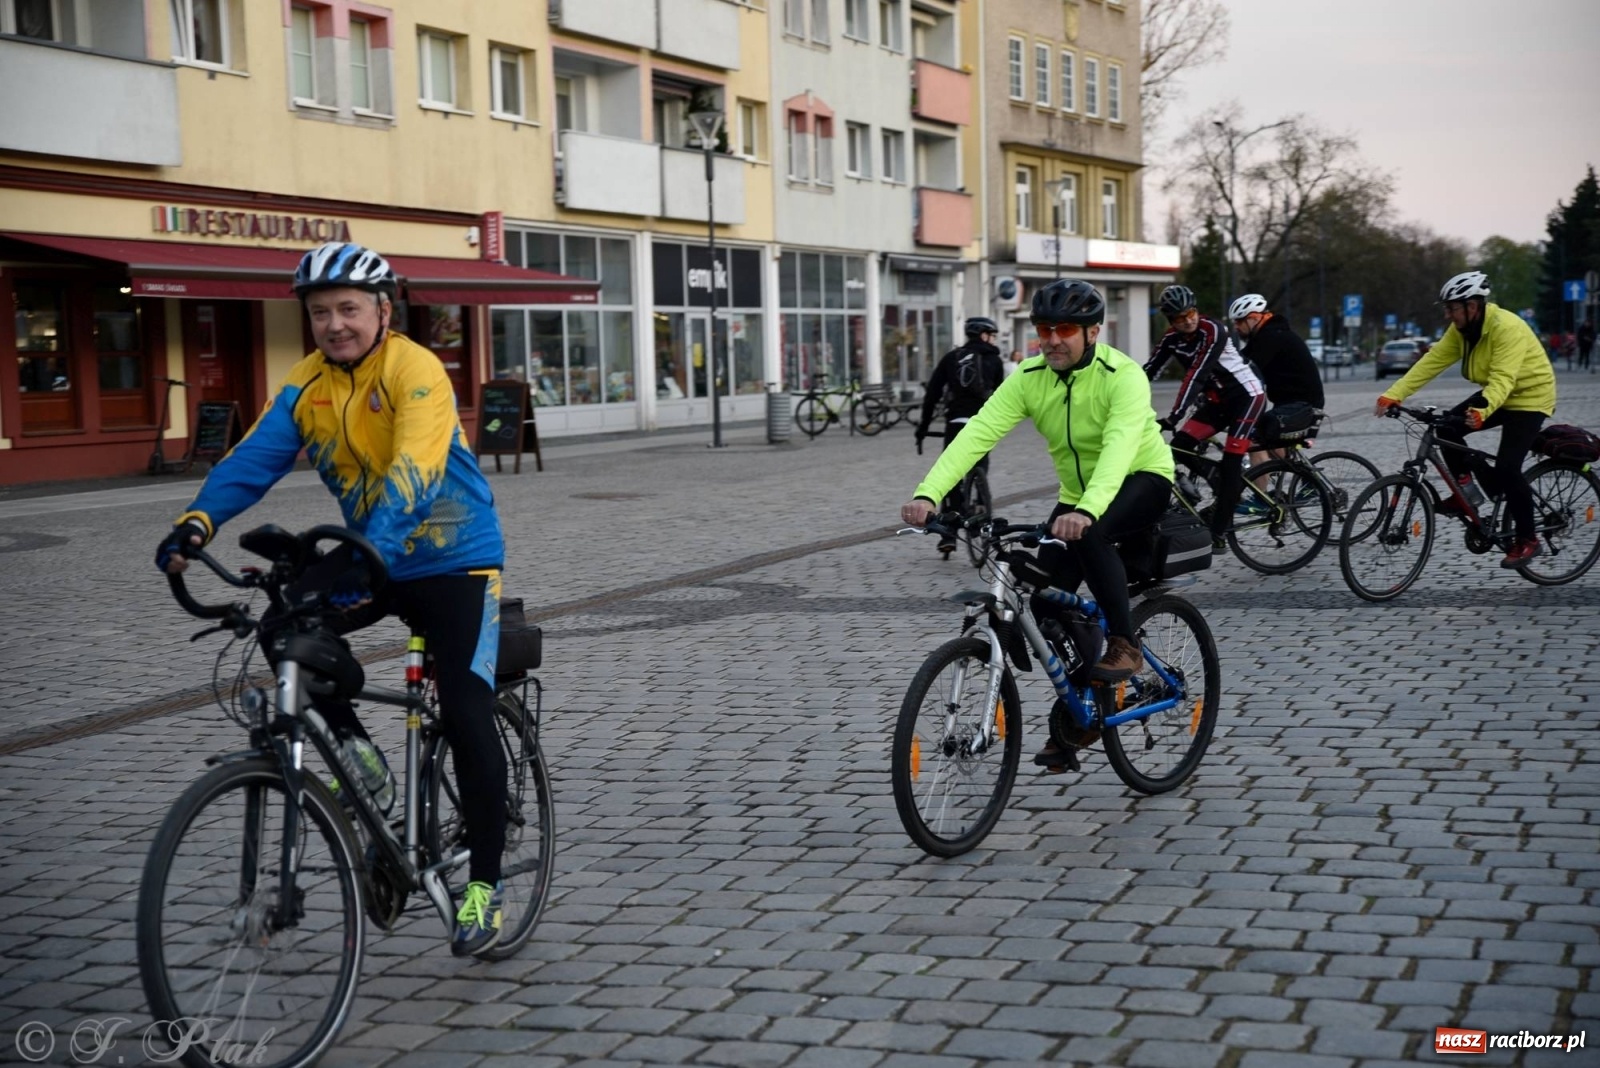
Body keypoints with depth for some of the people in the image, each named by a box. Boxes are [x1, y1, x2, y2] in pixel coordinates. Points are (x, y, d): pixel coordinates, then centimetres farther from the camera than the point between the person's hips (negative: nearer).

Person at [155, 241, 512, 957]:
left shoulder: (415, 371, -21)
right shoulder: (307, 385, -2)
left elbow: (413, 476, -35)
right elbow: (255, 458, -13)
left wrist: (367, 552, -49)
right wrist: (197, 523, -31)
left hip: (454, 561, -6)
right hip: (371, 559, 6)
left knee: (467, 718, -11)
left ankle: (484, 885, 2)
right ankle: (355, 748, 4)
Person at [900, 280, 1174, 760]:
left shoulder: (1123, 376, -26)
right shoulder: (1029, 378, -13)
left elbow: (1119, 447, -42)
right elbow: (978, 432, -25)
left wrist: (1086, 512, -59)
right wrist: (928, 493, -40)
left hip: (1141, 479, -5)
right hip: (1077, 494, 6)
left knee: (1090, 534, -37)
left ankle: (1124, 644, -19)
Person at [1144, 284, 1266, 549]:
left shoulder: (1212, 331, -25)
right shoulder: (1171, 339, -5)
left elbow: (1197, 375, -34)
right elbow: (1148, 372, -8)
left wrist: (1175, 415, -42)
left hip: (1247, 395, -7)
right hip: (1218, 400, 7)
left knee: (1230, 462, -15)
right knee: (1179, 446, -11)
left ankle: (1218, 532, -9)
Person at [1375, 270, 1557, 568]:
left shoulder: (1507, 328, -30)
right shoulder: (1461, 329, -6)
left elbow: (1503, 377, -39)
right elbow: (1432, 361, -11)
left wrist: (1482, 411, -57)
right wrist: (1393, 395, -20)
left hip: (1529, 397, -8)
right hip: (1496, 393, 8)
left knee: (1506, 469, -16)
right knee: (1447, 427, -12)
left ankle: (1527, 540, -1)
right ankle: (1465, 488, 6)